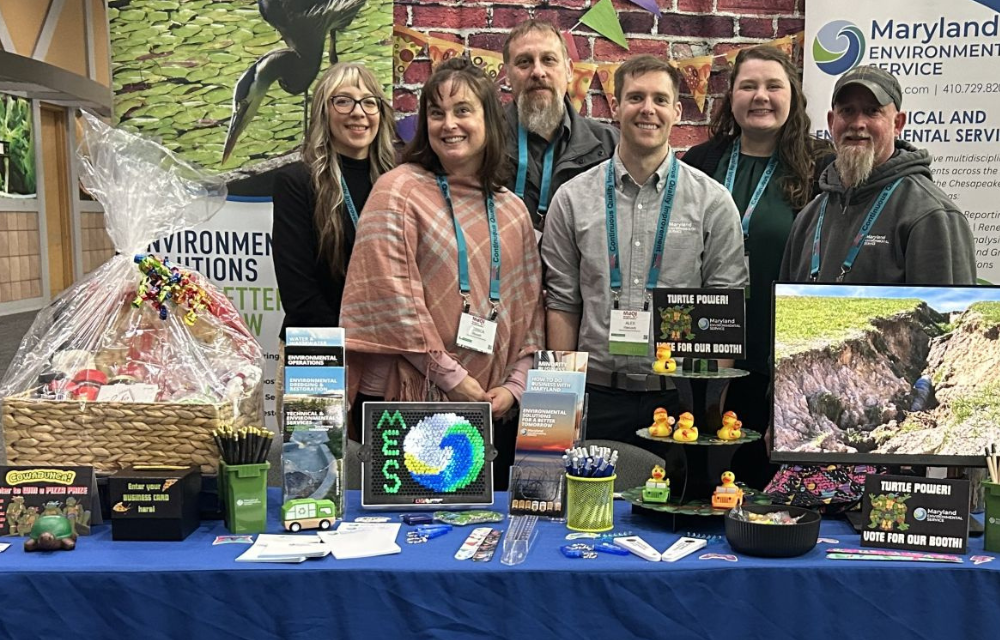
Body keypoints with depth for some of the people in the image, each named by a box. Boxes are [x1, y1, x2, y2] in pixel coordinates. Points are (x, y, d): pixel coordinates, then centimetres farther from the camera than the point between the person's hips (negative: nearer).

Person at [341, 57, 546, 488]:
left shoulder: (512, 210, 13)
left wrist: (514, 385, -1)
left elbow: (529, 307, 13)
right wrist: (452, 378, -13)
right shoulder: (399, 191, -4)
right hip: (405, 403, -5)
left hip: (490, 410, 5)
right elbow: (393, 298, -12)